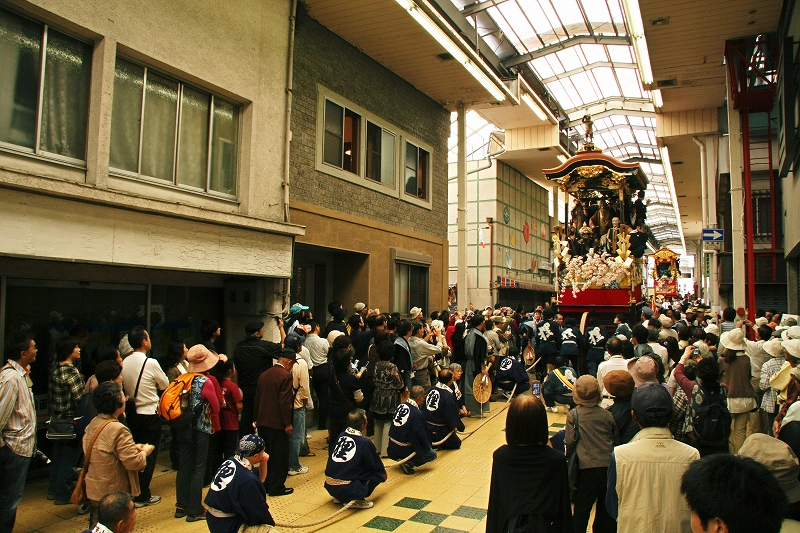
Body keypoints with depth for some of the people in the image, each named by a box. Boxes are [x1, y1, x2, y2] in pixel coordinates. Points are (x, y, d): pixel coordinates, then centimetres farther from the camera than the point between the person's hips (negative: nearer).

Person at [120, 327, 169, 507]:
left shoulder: (124, 363, 0)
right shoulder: (151, 363, -18)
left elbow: (124, 385, 12)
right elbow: (165, 385, -5)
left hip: (131, 413, 6)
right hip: (149, 414, -6)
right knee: (149, 455, 5)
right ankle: (143, 496, 12)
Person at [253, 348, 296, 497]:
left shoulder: (264, 375, 10)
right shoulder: (285, 376, -15)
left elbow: (257, 398, 14)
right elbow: (285, 402, -19)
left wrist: (256, 418, 21)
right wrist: (288, 423, -14)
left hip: (262, 422, 8)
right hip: (277, 423, -8)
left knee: (266, 454, 17)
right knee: (279, 456, 3)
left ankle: (265, 484, 26)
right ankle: (276, 487, 9)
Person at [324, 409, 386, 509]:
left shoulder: (341, 436, 6)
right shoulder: (365, 442, -11)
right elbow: (376, 465, 1)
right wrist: (383, 474, 26)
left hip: (329, 486, 7)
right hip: (346, 489, -7)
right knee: (378, 475, 6)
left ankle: (339, 497, 19)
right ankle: (355, 500, -3)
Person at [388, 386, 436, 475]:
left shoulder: (400, 406, -1)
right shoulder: (417, 413, -23)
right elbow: (421, 435, -16)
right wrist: (428, 448, 3)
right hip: (405, 450, -7)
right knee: (432, 454, 10)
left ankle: (402, 459, 11)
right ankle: (409, 463, -4)